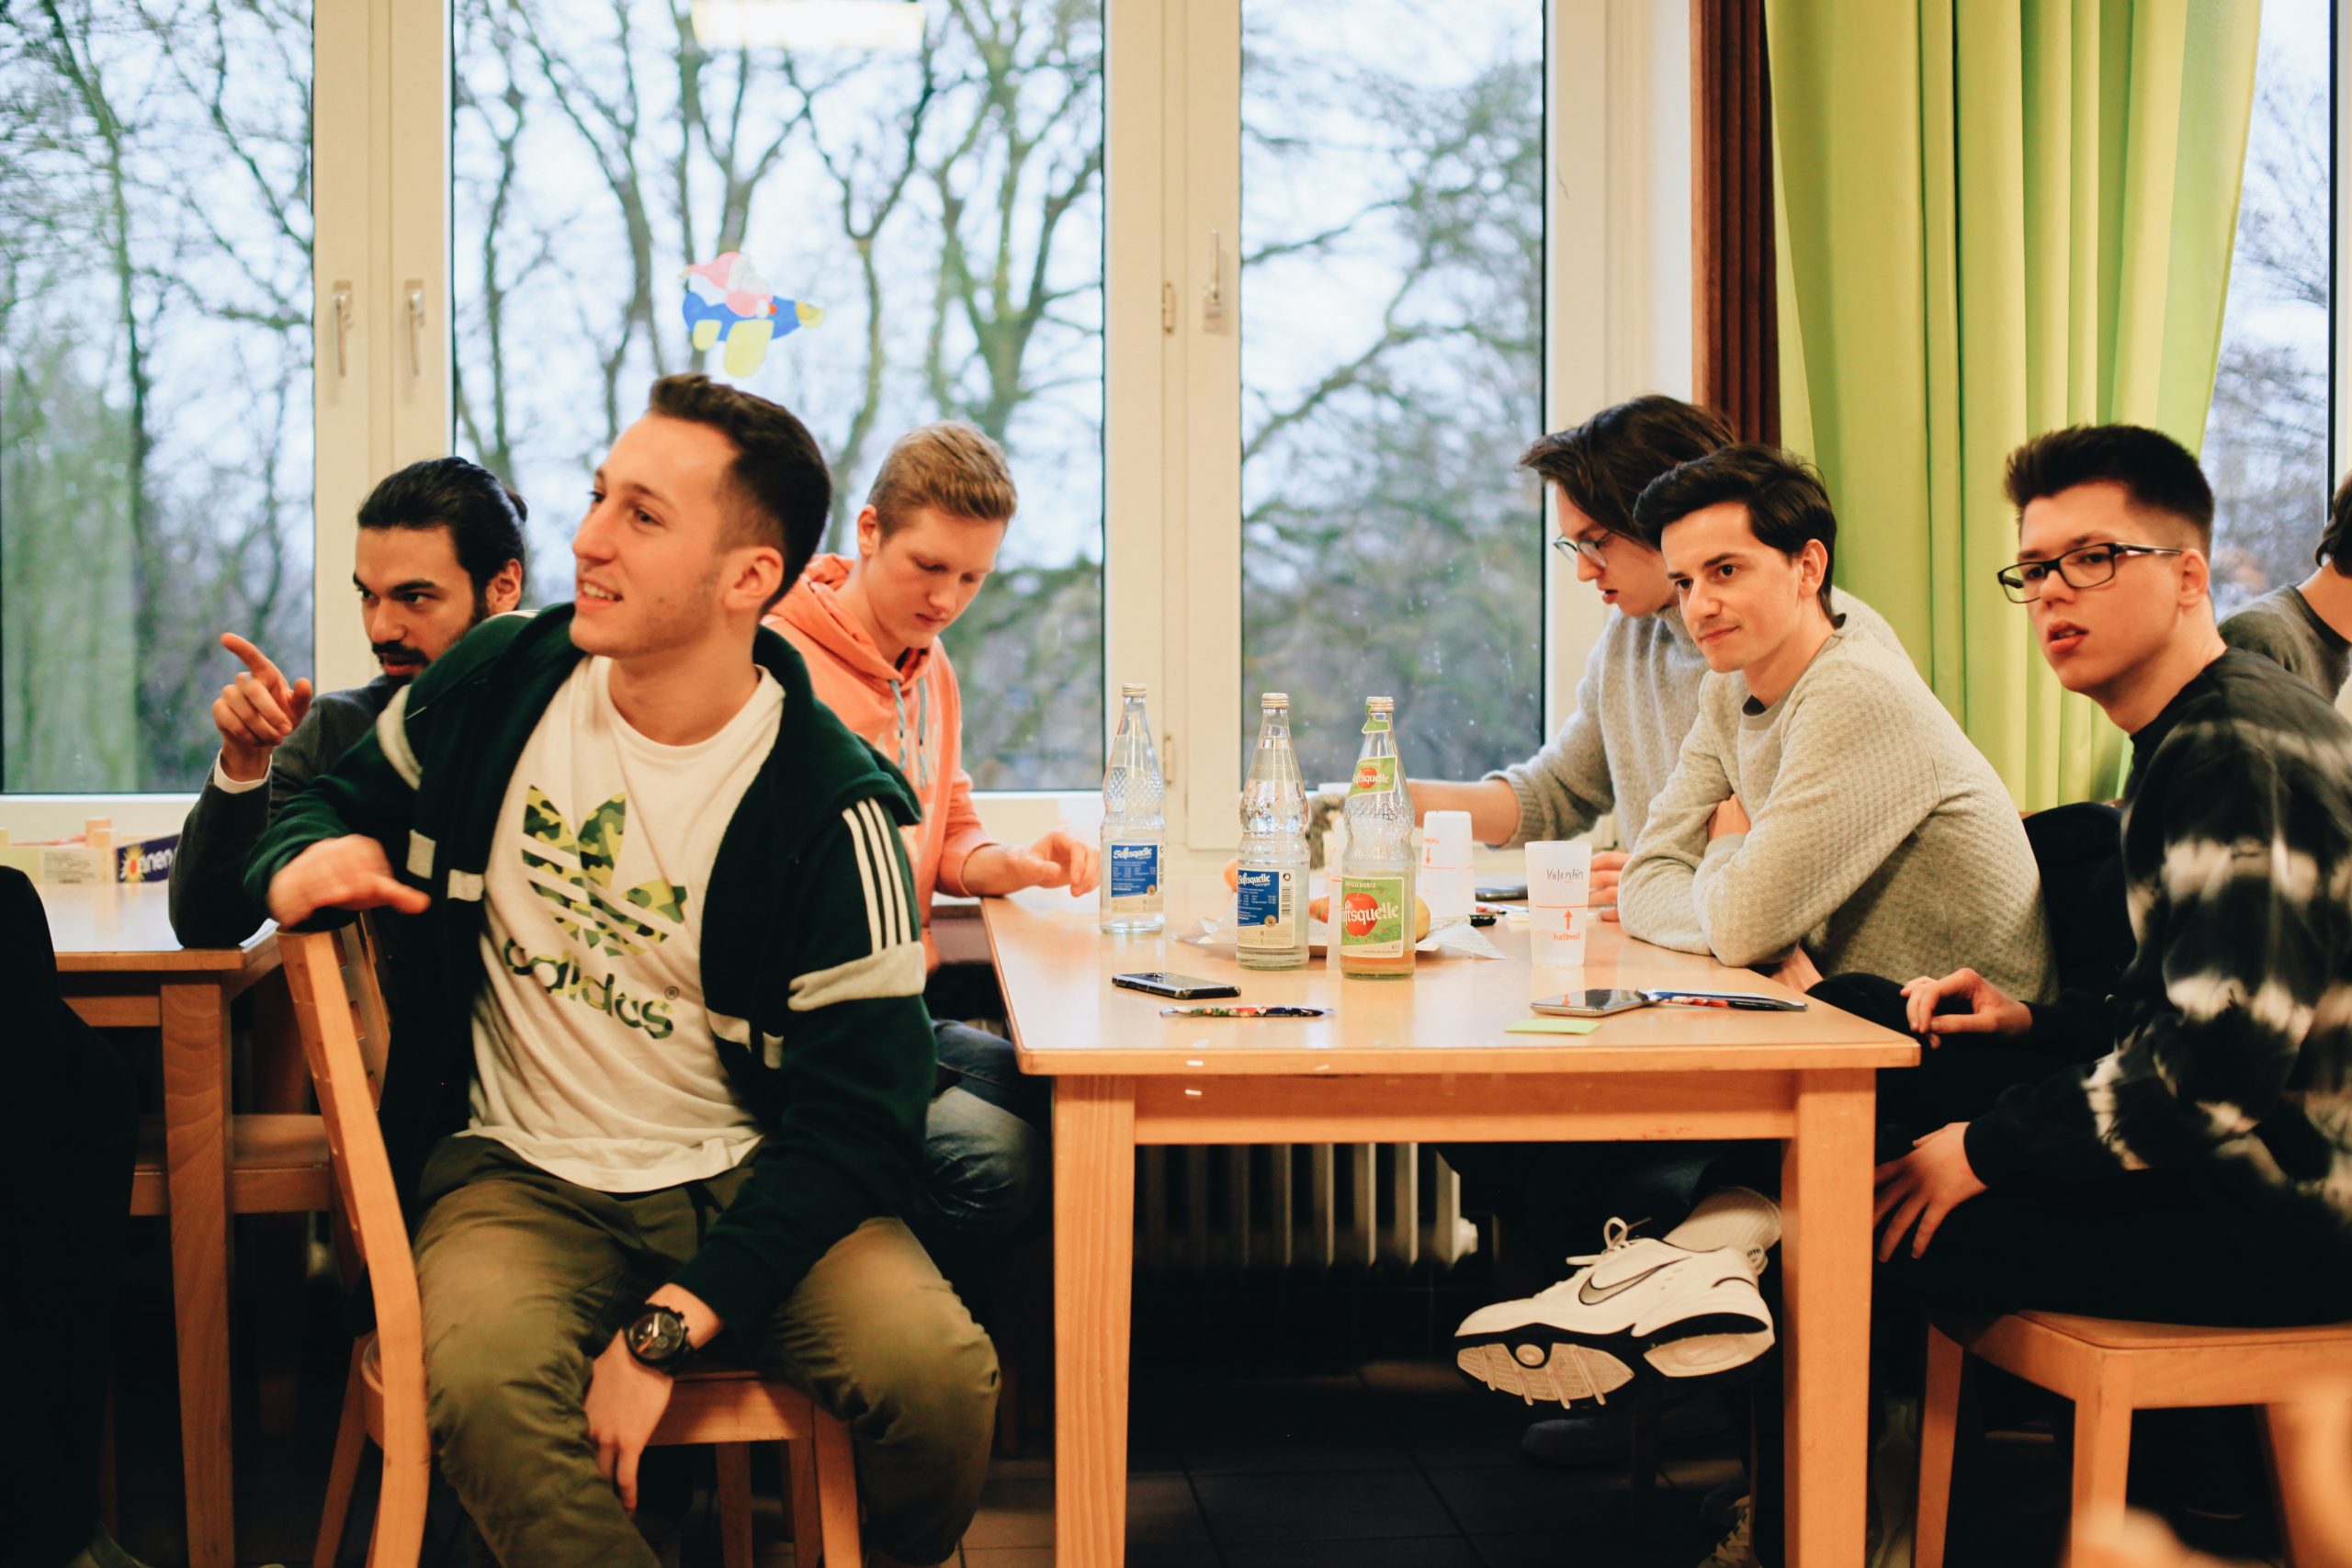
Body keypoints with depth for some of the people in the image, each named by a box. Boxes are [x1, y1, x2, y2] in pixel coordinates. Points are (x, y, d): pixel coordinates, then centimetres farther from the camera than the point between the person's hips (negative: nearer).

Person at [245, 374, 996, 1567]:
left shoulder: (830, 810, -13)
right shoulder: (500, 681, 0)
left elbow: (853, 1119, -14)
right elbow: (341, 795, 20)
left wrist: (666, 1330, -23)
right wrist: (303, 854, -7)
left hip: (742, 1182, -1)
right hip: (522, 1177, 2)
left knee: (940, 1377, -28)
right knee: (483, 1381, -34)